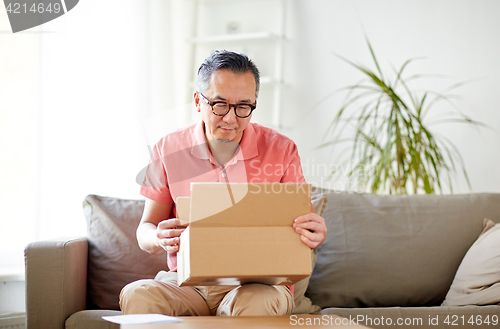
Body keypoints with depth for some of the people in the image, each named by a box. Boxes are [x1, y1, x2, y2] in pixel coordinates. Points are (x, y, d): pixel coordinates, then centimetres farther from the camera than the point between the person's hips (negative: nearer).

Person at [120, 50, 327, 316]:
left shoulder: (280, 149, 2)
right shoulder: (168, 150, 4)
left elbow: (304, 220, 4)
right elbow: (145, 230, 6)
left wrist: (314, 234, -22)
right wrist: (160, 239, -20)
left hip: (259, 281, -1)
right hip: (186, 282, 2)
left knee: (257, 303, -37)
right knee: (136, 294, -30)